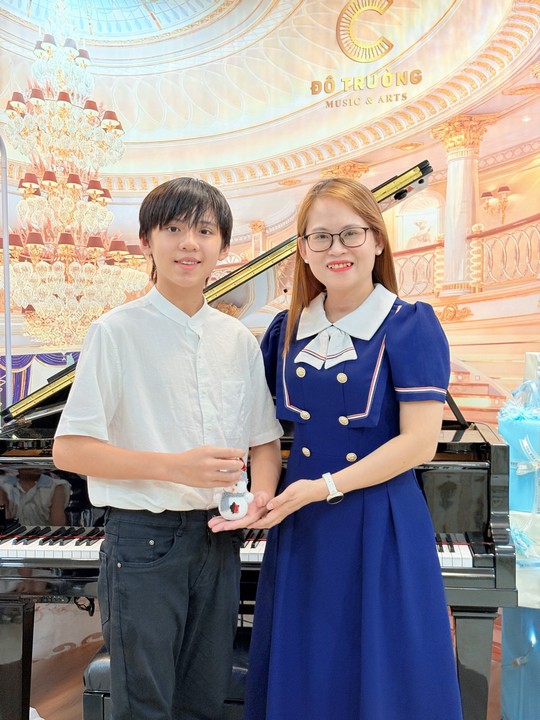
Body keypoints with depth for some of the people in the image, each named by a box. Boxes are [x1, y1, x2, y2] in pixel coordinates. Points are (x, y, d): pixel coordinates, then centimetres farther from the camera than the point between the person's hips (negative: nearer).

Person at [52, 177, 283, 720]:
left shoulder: (239, 340, 5)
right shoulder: (116, 332, -9)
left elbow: (265, 441, 10)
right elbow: (69, 450, -12)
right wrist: (176, 467, -23)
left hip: (218, 537, 5)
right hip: (143, 538, -4)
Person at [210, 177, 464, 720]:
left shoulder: (410, 326, -9)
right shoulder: (287, 329, 5)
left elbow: (419, 442, -15)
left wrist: (325, 487, -19)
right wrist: (262, 485, -10)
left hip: (380, 526, -4)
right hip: (299, 527, 5)